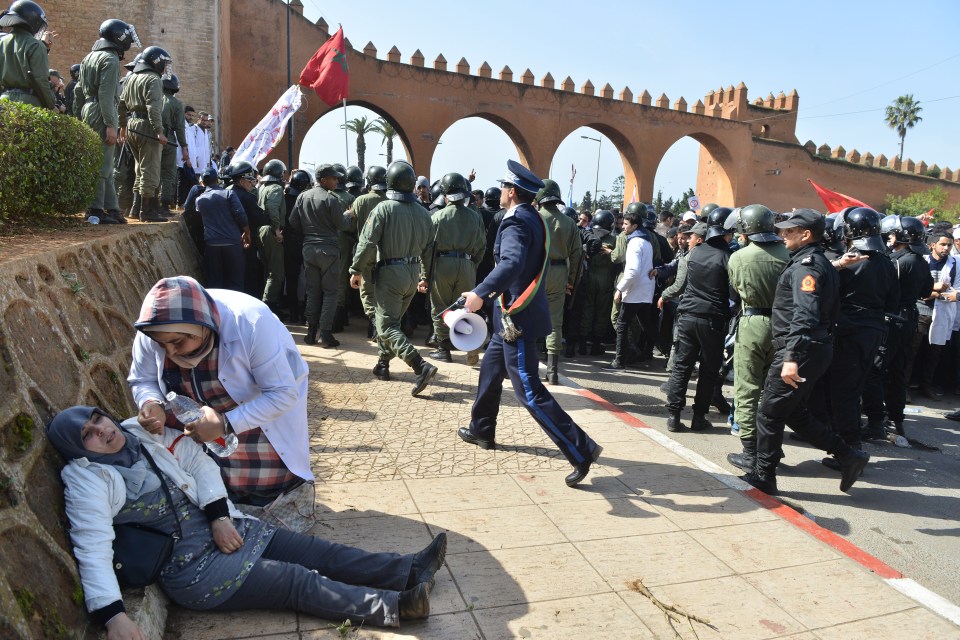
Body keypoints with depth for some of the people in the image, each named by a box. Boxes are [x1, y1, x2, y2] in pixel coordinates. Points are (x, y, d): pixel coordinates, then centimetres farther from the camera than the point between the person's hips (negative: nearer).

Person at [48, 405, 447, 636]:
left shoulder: (140, 432, 5)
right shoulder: (87, 478, -12)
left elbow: (196, 460, 3)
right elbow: (94, 552, -20)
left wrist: (219, 515, -11)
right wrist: (113, 617, -32)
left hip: (224, 527, 6)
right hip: (192, 567, -6)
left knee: (315, 552, -1)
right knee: (298, 581, -14)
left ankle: (410, 571, 0)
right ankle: (394, 606, -16)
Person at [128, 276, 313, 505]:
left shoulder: (251, 324, -39)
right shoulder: (150, 333, -25)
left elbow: (283, 394, -34)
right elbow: (142, 380, -7)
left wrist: (227, 424, -42)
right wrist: (152, 404, -30)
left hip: (266, 406, -3)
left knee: (271, 482, 6)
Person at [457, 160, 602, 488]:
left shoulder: (516, 222, -18)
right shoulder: (534, 218, 11)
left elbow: (511, 264, -36)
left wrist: (480, 293, -43)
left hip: (517, 317, -10)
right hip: (516, 313, 10)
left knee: (529, 391, -7)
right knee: (490, 369, 24)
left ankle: (581, 449, -6)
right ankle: (482, 430, 40)